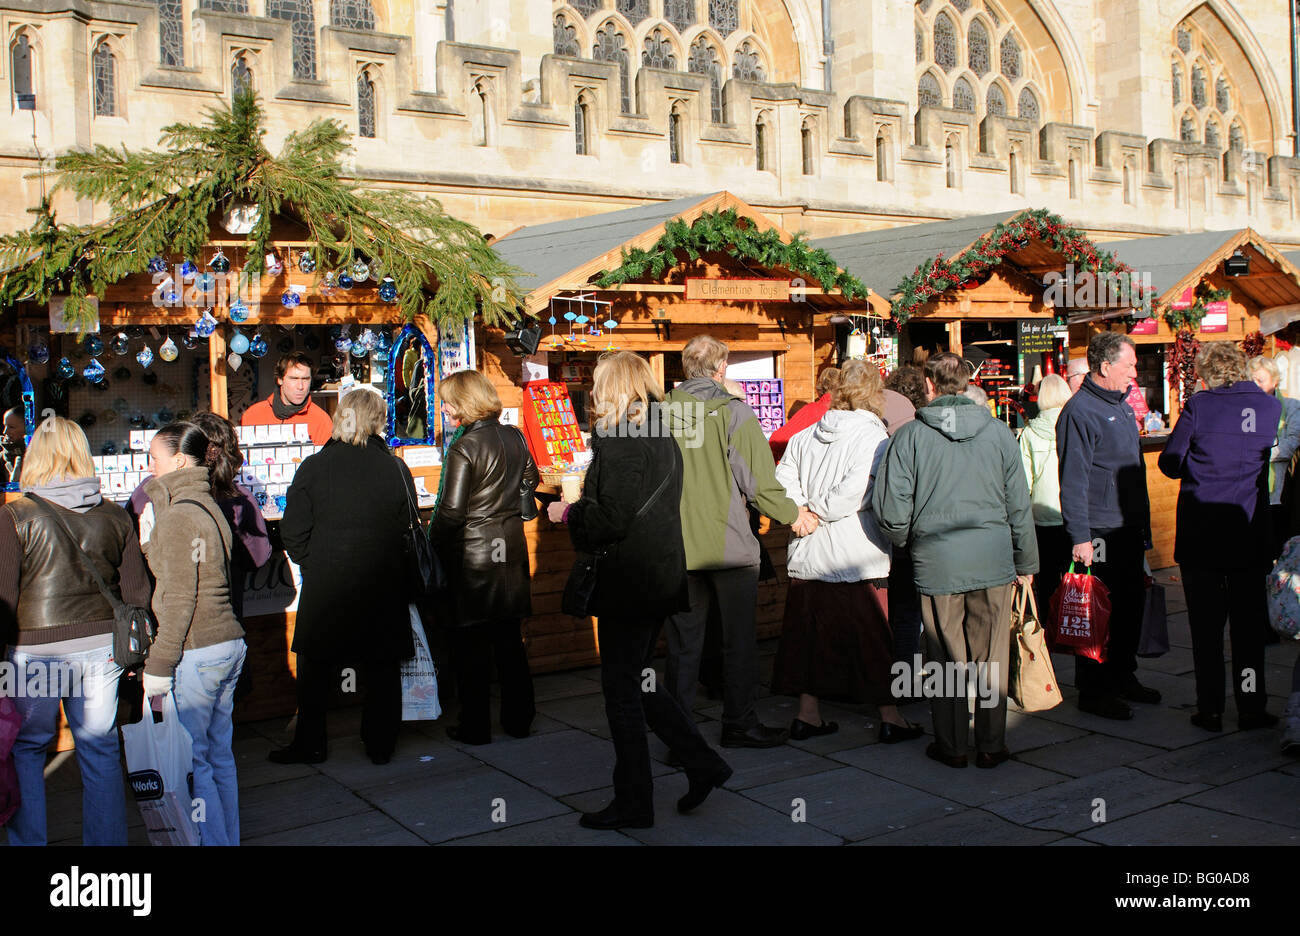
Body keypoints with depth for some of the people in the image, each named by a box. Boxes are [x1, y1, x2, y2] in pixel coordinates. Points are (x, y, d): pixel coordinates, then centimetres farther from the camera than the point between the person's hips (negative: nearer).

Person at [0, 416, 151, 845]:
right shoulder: (114, 516, 2)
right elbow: (136, 593, 5)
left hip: (36, 653, -3)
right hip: (101, 648, 3)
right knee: (101, 753, 12)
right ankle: (108, 840, 20)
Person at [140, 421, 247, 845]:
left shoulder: (177, 516, -13)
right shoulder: (208, 506, 13)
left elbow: (179, 598, -16)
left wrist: (159, 666, -12)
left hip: (196, 654, -9)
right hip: (229, 644, 9)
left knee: (190, 761, 0)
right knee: (218, 755, 16)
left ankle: (212, 841, 4)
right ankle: (228, 838, 24)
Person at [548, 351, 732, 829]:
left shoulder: (620, 437, -16)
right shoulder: (662, 435, 13)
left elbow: (612, 518, -21)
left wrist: (568, 512, -3)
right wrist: (581, 510, 19)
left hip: (629, 579, -9)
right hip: (662, 574, 9)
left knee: (622, 688, 1)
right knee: (636, 681, 19)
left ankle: (632, 803, 11)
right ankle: (703, 764, 18)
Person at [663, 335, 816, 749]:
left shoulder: (661, 412, 0)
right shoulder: (733, 411, -9)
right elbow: (758, 479, -10)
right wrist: (792, 514, 6)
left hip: (677, 547, 3)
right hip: (729, 545, -3)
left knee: (682, 644, 10)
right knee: (739, 639, 11)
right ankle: (738, 724, 20)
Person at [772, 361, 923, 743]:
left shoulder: (803, 437, 8)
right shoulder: (875, 437, -10)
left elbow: (781, 486, -1)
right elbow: (854, 492, -20)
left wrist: (804, 514, -1)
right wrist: (819, 513, -6)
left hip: (808, 554, 5)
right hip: (858, 557, -5)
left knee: (810, 632, 12)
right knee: (874, 636, 5)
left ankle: (807, 714, 18)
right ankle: (889, 718, 14)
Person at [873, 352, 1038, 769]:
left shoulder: (910, 435, -3)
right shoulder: (998, 431, 3)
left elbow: (890, 507, -7)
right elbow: (1019, 505, 6)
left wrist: (902, 539, 15)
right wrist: (1026, 563, 16)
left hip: (937, 562, -1)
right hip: (993, 559, 1)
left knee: (946, 657, 8)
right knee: (991, 656, 9)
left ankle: (951, 746, 16)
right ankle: (991, 746, 16)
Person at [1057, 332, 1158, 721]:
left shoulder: (1123, 407, 14)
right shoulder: (1080, 412, -14)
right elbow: (1073, 481, -18)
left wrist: (1143, 523, 20)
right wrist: (1079, 538, -21)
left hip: (1129, 528, 9)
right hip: (1099, 531, -9)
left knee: (1131, 605, 15)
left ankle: (1123, 676, 29)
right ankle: (1093, 691, 9)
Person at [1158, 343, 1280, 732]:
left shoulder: (1199, 405, -9)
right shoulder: (1272, 406, -1)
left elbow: (1169, 462, -3)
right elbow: (1275, 453, 12)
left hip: (1200, 531, -2)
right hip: (1250, 532, 2)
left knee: (1206, 624, 6)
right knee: (1249, 624, 10)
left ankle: (1210, 710, 9)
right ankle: (1251, 708, 15)